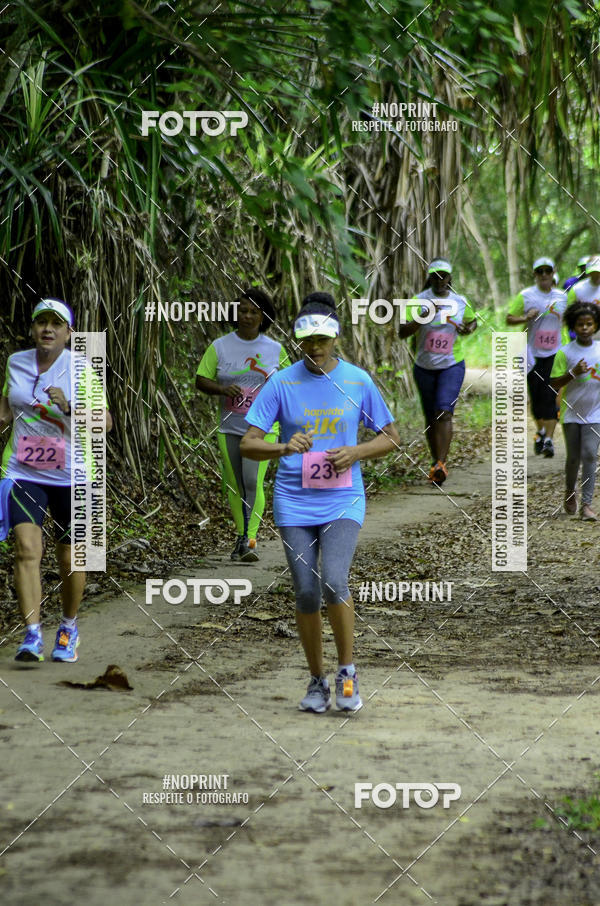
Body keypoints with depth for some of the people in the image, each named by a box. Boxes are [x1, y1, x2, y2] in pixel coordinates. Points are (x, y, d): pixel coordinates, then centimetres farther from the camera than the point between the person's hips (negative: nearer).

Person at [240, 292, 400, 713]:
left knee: (334, 581, -20)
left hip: (343, 500, -1)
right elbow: (248, 443, -4)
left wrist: (356, 453, -10)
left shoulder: (358, 381, 0)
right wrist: (284, 448, -23)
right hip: (295, 502, 1)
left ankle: (348, 671, -2)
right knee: (306, 592, -1)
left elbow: (390, 437, 9)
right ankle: (317, 680, 16)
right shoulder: (282, 383, -2)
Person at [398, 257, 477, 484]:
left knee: (444, 412, -19)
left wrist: (468, 329, -2)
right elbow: (402, 333, -13)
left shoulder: (460, 302, 1)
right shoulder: (418, 301, -5)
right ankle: (436, 462, 23)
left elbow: (473, 321, 21)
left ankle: (441, 464, -25)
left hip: (452, 365, -1)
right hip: (424, 367, 1)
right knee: (431, 418, 9)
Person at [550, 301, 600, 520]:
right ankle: (570, 492, 36)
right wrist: (574, 373, -22)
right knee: (573, 457, 10)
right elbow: (554, 384, -7)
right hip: (572, 412, -1)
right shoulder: (565, 353, -7)